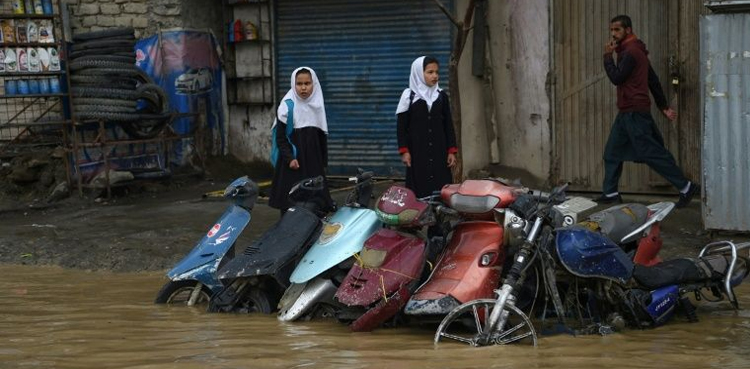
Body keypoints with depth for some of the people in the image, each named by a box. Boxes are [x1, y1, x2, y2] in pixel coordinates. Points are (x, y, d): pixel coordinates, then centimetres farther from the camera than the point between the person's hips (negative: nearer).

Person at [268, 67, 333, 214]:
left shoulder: (317, 105, 9)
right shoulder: (288, 106, -5)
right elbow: (280, 137, -5)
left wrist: (324, 162, 15)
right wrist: (289, 158, -16)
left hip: (314, 163, 4)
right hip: (292, 165, -4)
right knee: (289, 206, -6)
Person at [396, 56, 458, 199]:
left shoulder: (441, 96, 8)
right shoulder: (409, 95, 0)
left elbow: (448, 124, 11)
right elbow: (401, 125, 0)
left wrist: (452, 151, 5)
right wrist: (404, 151, -7)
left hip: (439, 150, 3)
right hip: (417, 151, -3)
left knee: (441, 187, -3)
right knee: (419, 189, -5)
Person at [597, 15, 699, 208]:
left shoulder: (631, 52, -13)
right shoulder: (635, 50, 19)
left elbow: (616, 78, -19)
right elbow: (653, 80, 20)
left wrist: (608, 56, -8)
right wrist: (664, 106, 20)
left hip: (634, 113, -11)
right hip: (627, 112, 11)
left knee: (651, 152, -9)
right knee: (612, 153, 11)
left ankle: (686, 187, -4)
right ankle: (610, 193, 14)